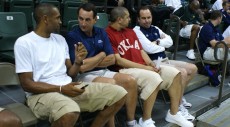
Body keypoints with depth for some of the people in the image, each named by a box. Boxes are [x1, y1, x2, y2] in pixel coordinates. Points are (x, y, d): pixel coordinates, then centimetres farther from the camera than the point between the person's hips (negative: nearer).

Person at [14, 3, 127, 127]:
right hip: (41, 93, -6)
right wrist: (61, 89, -19)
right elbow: (26, 84, -10)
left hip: (69, 87, 6)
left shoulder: (60, 39, 16)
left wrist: (78, 61, -5)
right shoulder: (24, 42, -4)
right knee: (69, 112, -42)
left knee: (119, 93, -5)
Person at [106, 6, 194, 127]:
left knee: (175, 73, -3)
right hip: (125, 70, -8)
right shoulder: (108, 34, -10)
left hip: (144, 66, 9)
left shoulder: (130, 31, 19)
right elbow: (118, 60, -16)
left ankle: (173, 113, 7)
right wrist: (144, 67, -16)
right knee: (154, 78, -34)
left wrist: (150, 63, -4)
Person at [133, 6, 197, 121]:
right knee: (182, 72, -25)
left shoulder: (155, 28, 17)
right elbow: (149, 49, -19)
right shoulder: (137, 30, -8)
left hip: (164, 60, 9)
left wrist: (157, 42, -10)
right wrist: (162, 45, 0)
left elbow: (170, 41, 8)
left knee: (193, 68, 8)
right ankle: (178, 106, -11)